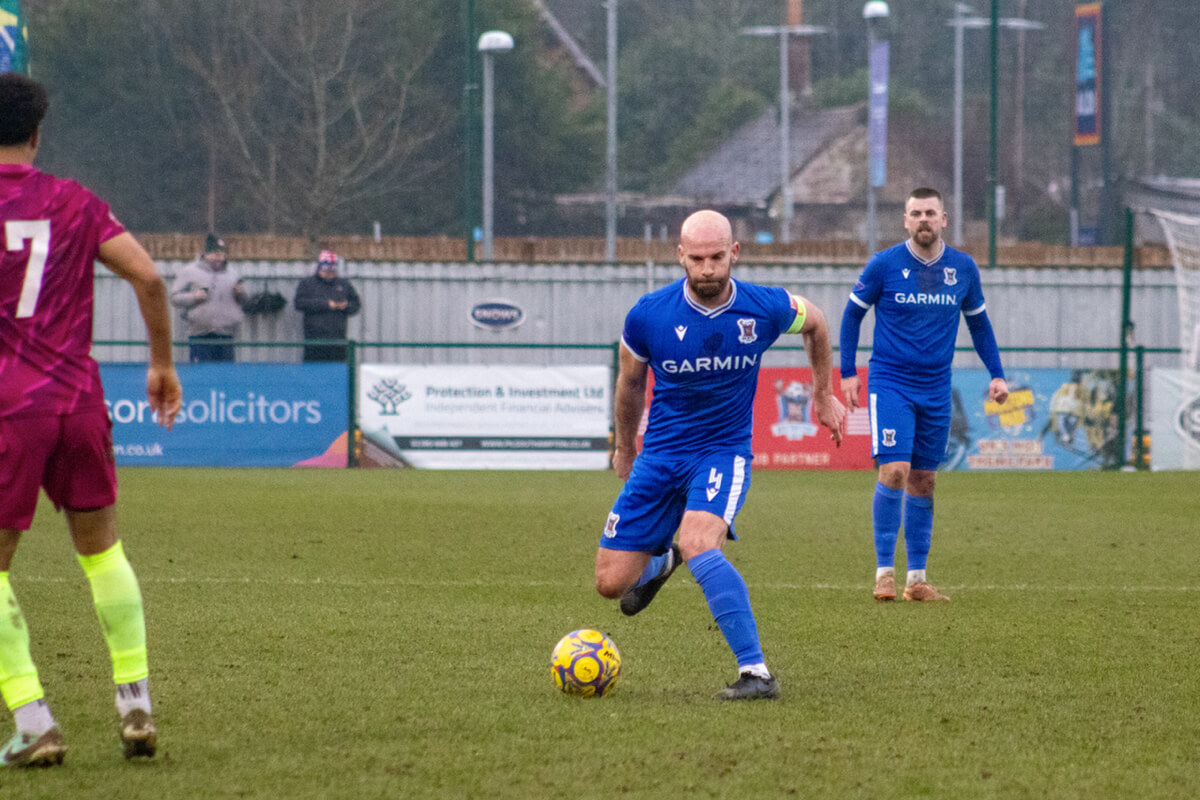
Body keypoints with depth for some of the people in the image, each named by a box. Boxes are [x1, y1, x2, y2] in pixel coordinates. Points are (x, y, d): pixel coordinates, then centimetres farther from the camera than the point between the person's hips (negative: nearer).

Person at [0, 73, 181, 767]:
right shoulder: (76, 203, 6)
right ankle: (136, 705, 15)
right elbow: (148, 276, 0)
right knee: (101, 547, 19)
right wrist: (163, 364, 10)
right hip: (80, 397, 3)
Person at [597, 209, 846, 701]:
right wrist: (624, 447, 22)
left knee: (697, 544, -33)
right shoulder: (649, 315, -12)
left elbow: (814, 322, 13)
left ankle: (756, 673, -30)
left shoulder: (765, 309, -13)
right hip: (660, 454, 3)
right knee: (611, 583, 0)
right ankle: (661, 561, 39)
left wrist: (824, 395, 21)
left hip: (724, 452, -3)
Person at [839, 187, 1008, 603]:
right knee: (894, 471, -16)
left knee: (923, 481, 7)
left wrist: (996, 374, 9)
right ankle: (884, 571, -8)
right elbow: (852, 315, 5)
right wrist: (848, 373, 0)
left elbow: (978, 323, 17)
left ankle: (917, 578, 13)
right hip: (890, 382, -4)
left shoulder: (963, 268, 4)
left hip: (936, 389, 4)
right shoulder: (883, 265, -6)